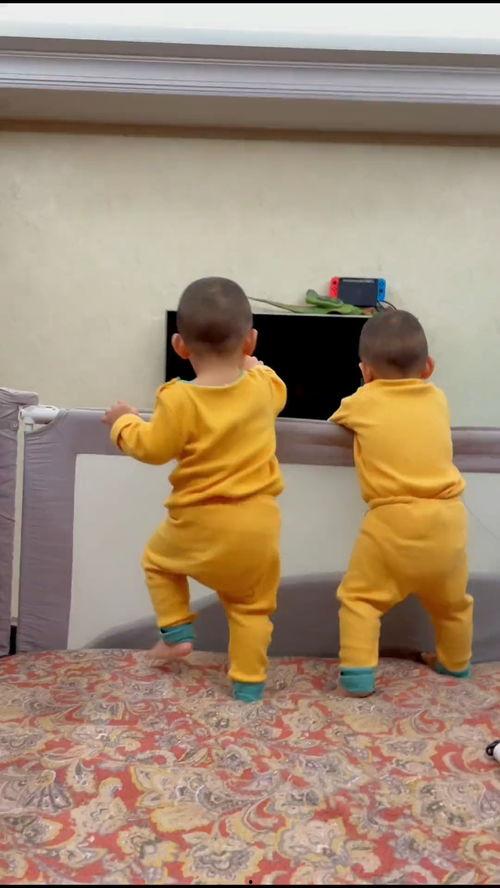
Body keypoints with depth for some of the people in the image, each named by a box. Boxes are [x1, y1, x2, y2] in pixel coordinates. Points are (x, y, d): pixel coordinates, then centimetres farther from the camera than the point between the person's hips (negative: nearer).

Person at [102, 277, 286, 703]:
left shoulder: (179, 399, -17)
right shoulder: (261, 387, -3)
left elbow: (153, 448, -8)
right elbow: (278, 392, 21)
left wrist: (124, 422, 9)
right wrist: (255, 366, 37)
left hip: (202, 523, -3)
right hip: (258, 523, 4)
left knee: (158, 558, 27)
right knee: (252, 605, 17)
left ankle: (177, 632, 23)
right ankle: (249, 681, 21)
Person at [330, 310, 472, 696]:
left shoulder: (364, 402, 0)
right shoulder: (437, 399, 7)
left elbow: (336, 419, 20)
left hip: (394, 520, -4)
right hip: (447, 518, 5)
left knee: (360, 596, 10)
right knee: (451, 600, 26)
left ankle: (358, 673, 1)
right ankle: (456, 663, 45)